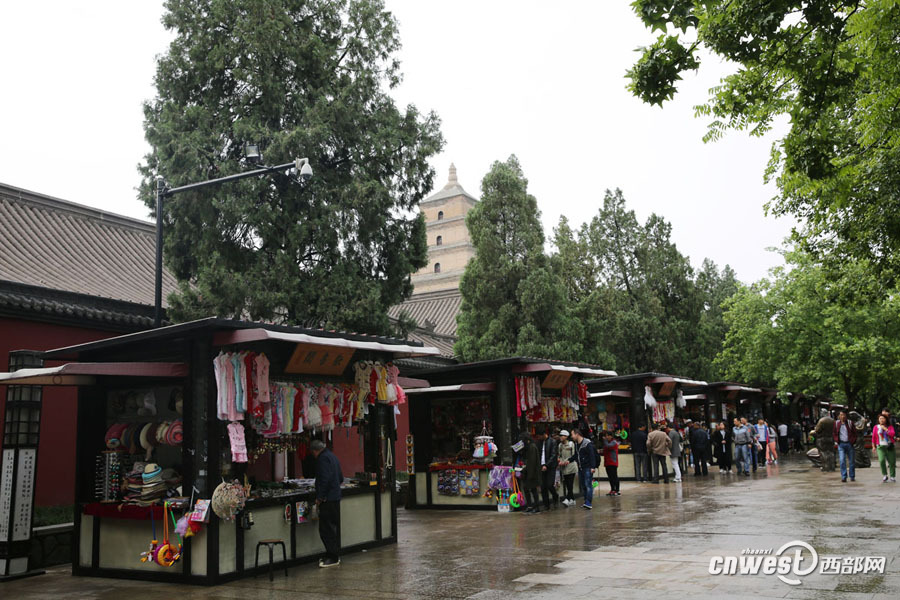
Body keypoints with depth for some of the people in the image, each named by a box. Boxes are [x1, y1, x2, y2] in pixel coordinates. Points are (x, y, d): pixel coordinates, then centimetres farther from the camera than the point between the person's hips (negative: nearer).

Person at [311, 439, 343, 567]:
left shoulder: (323, 458, -13)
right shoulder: (332, 456, 17)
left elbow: (325, 479, -22)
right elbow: (341, 478, 23)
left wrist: (319, 497, -18)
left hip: (327, 499, -10)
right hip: (335, 497, 10)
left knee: (326, 529, -7)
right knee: (334, 527, 15)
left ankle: (332, 558, -5)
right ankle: (335, 555, 22)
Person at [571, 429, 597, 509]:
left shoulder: (588, 443, -13)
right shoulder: (576, 444, 12)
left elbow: (592, 455, -17)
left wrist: (592, 467, -21)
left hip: (588, 468, -8)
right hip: (580, 468, 8)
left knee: (588, 485, -10)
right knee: (582, 485, 10)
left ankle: (588, 503, -14)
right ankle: (586, 502, 18)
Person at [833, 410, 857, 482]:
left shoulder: (850, 423, 1)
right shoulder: (836, 423, 4)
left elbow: (854, 432, 7)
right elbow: (835, 433, 15)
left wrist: (853, 441, -3)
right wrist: (836, 441, 3)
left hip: (849, 444, 0)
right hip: (841, 444, 0)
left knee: (851, 461, 7)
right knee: (842, 461, -9)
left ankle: (852, 476, 18)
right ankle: (843, 477, -8)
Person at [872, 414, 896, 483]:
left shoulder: (890, 427, 7)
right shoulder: (876, 427, 8)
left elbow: (892, 434, -10)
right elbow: (873, 437, 11)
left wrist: (885, 429, -10)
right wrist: (873, 446, 7)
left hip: (890, 446, 1)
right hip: (880, 446, -1)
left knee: (892, 462, 1)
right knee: (881, 460, -22)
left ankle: (892, 477, 18)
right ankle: (884, 476, -8)